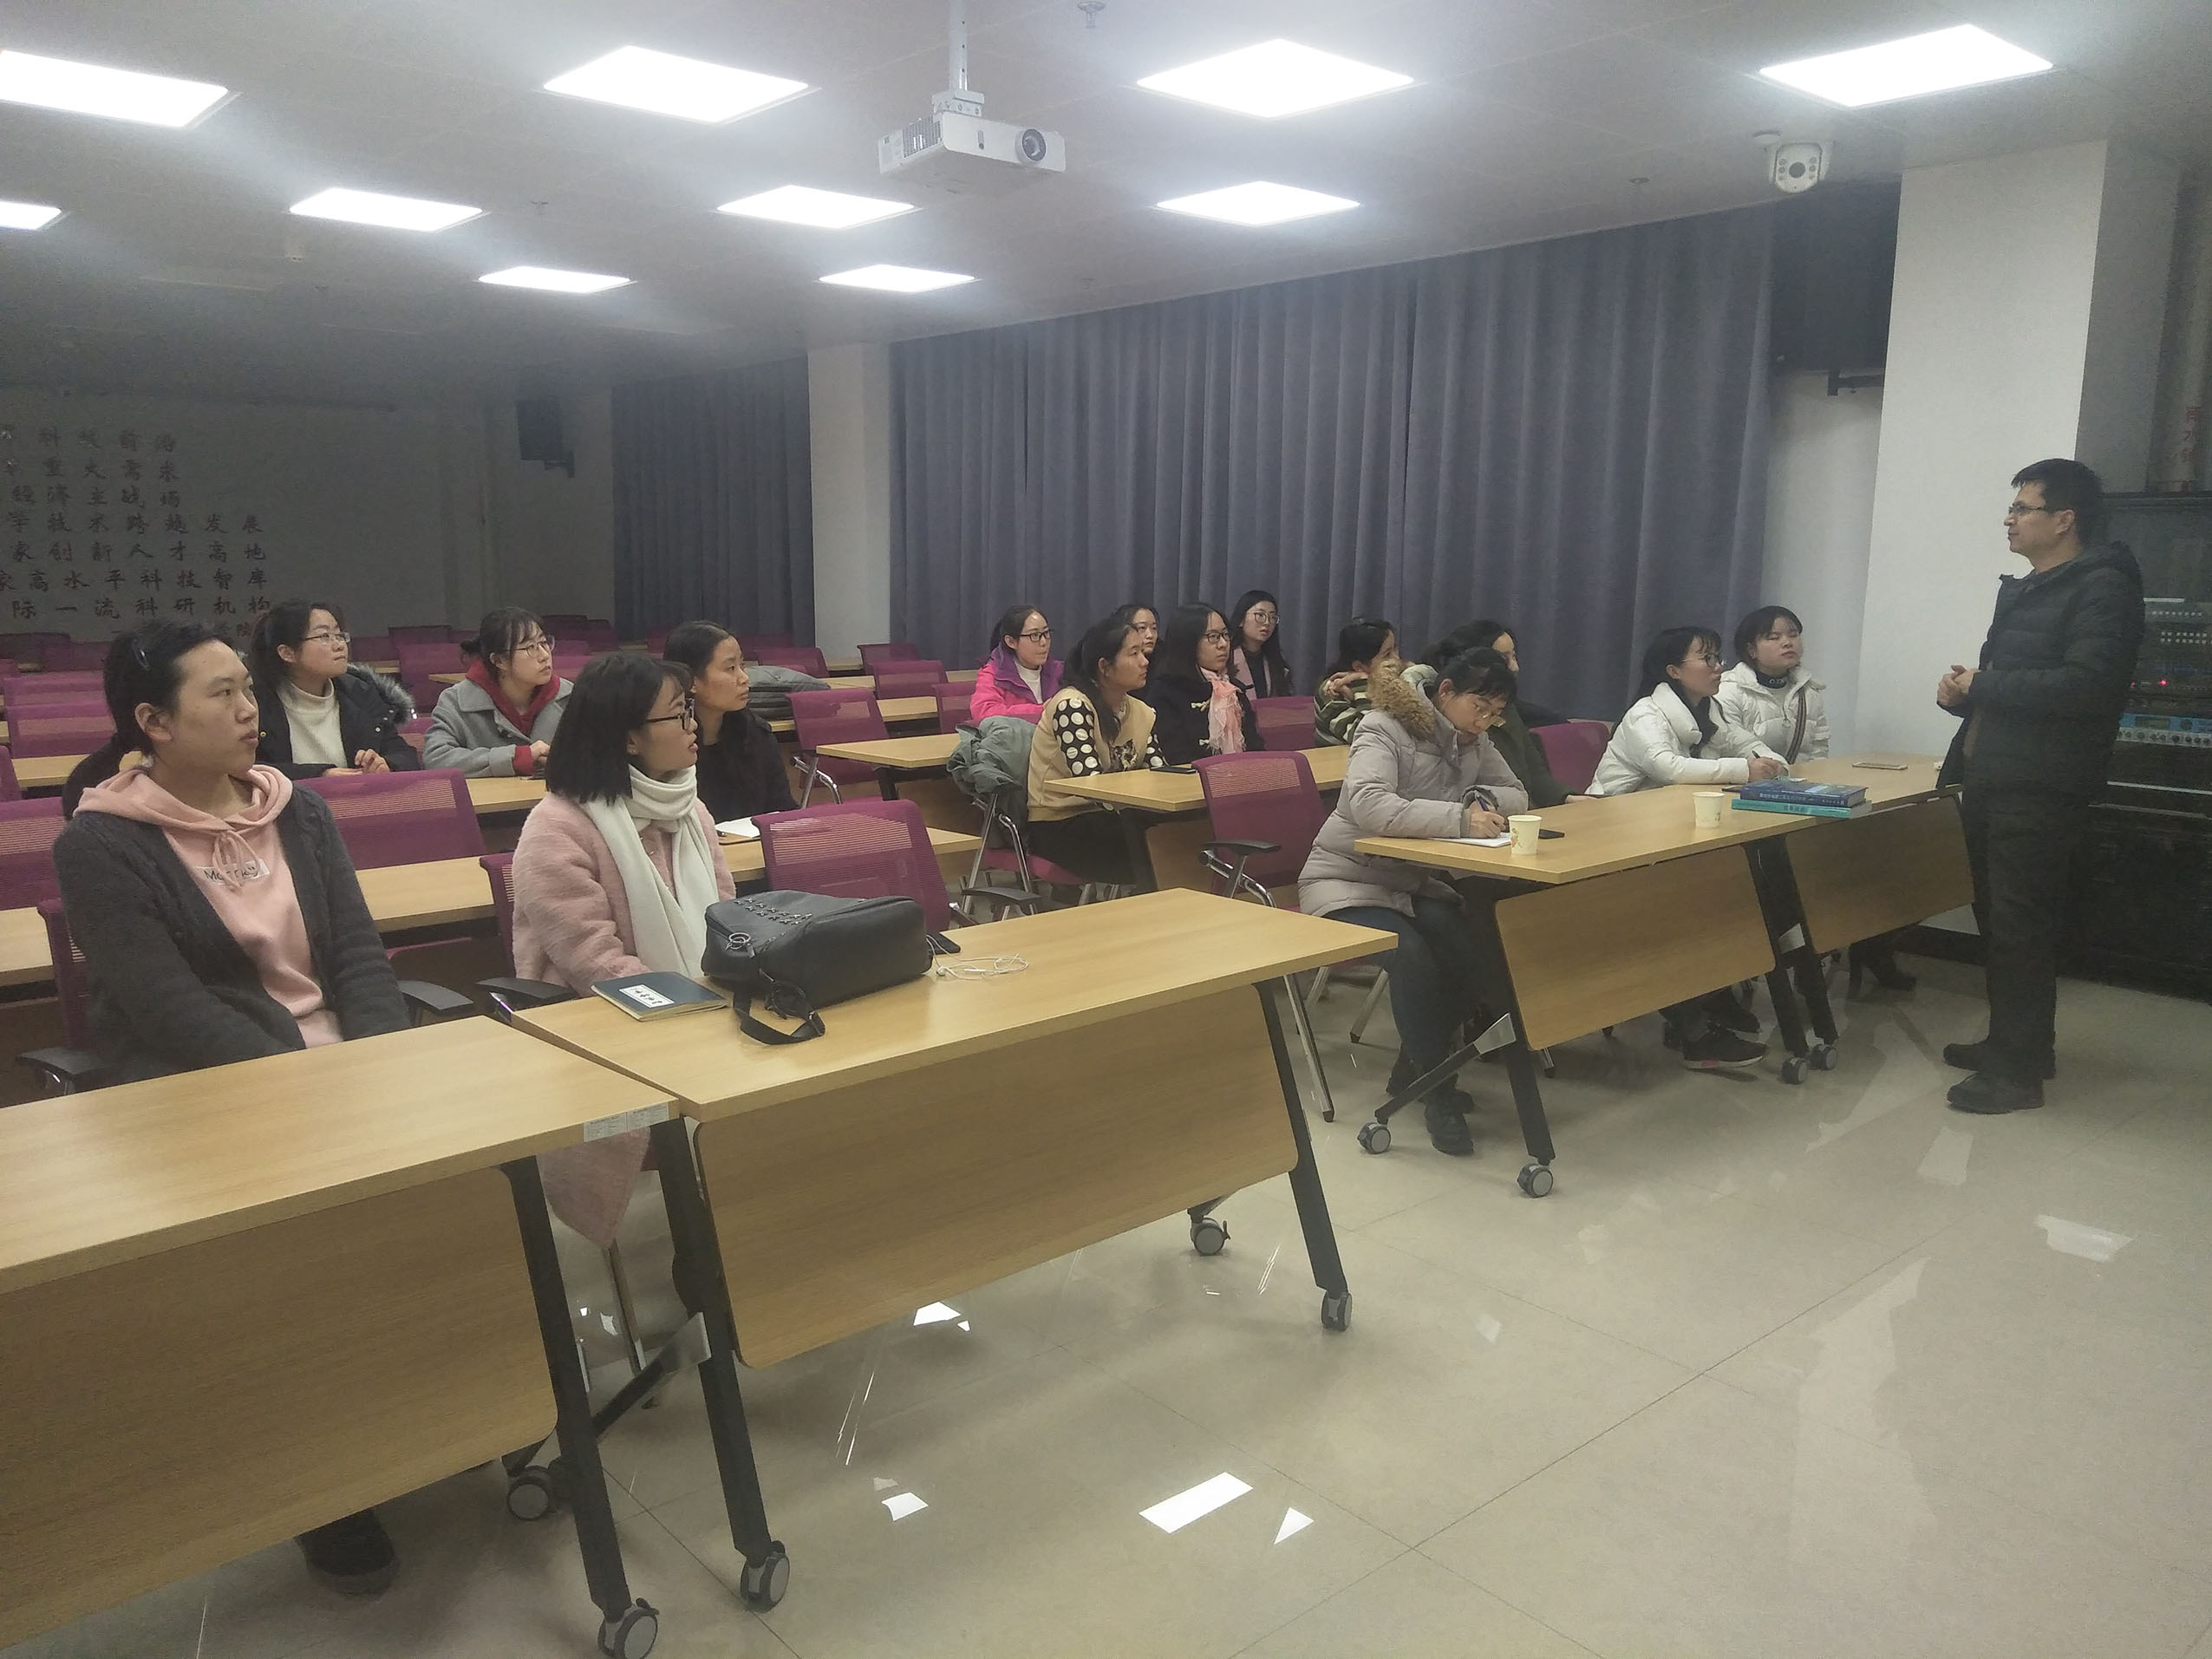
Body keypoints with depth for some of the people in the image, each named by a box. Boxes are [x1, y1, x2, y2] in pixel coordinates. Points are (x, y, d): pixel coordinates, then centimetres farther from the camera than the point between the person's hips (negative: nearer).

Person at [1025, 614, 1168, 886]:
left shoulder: (1141, 712, 8)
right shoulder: (1073, 705, -15)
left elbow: (1160, 772, -4)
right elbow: (1091, 781, -23)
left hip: (1105, 817, 7)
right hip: (1058, 825, -7)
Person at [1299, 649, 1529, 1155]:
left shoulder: (1474, 740, 7)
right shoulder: (1384, 731, -17)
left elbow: (1517, 795, 12)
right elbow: (1368, 805, -34)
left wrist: (1483, 800, -13)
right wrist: (1460, 818, -39)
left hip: (1415, 882, 7)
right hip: (1347, 882, -7)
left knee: (1475, 952, -21)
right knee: (1413, 959, -34)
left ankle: (1413, 1071, 3)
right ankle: (1437, 1092, -15)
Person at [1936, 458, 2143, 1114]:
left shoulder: (2104, 586, -9)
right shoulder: (2020, 589, 20)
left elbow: (2085, 686, -23)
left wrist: (1982, 684, -14)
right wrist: (1964, 693, 3)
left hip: (2041, 789, -9)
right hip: (1991, 781, 9)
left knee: (2020, 927, -5)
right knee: (1996, 918, 14)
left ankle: (2018, 1070, 3)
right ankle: (2013, 1041, 27)